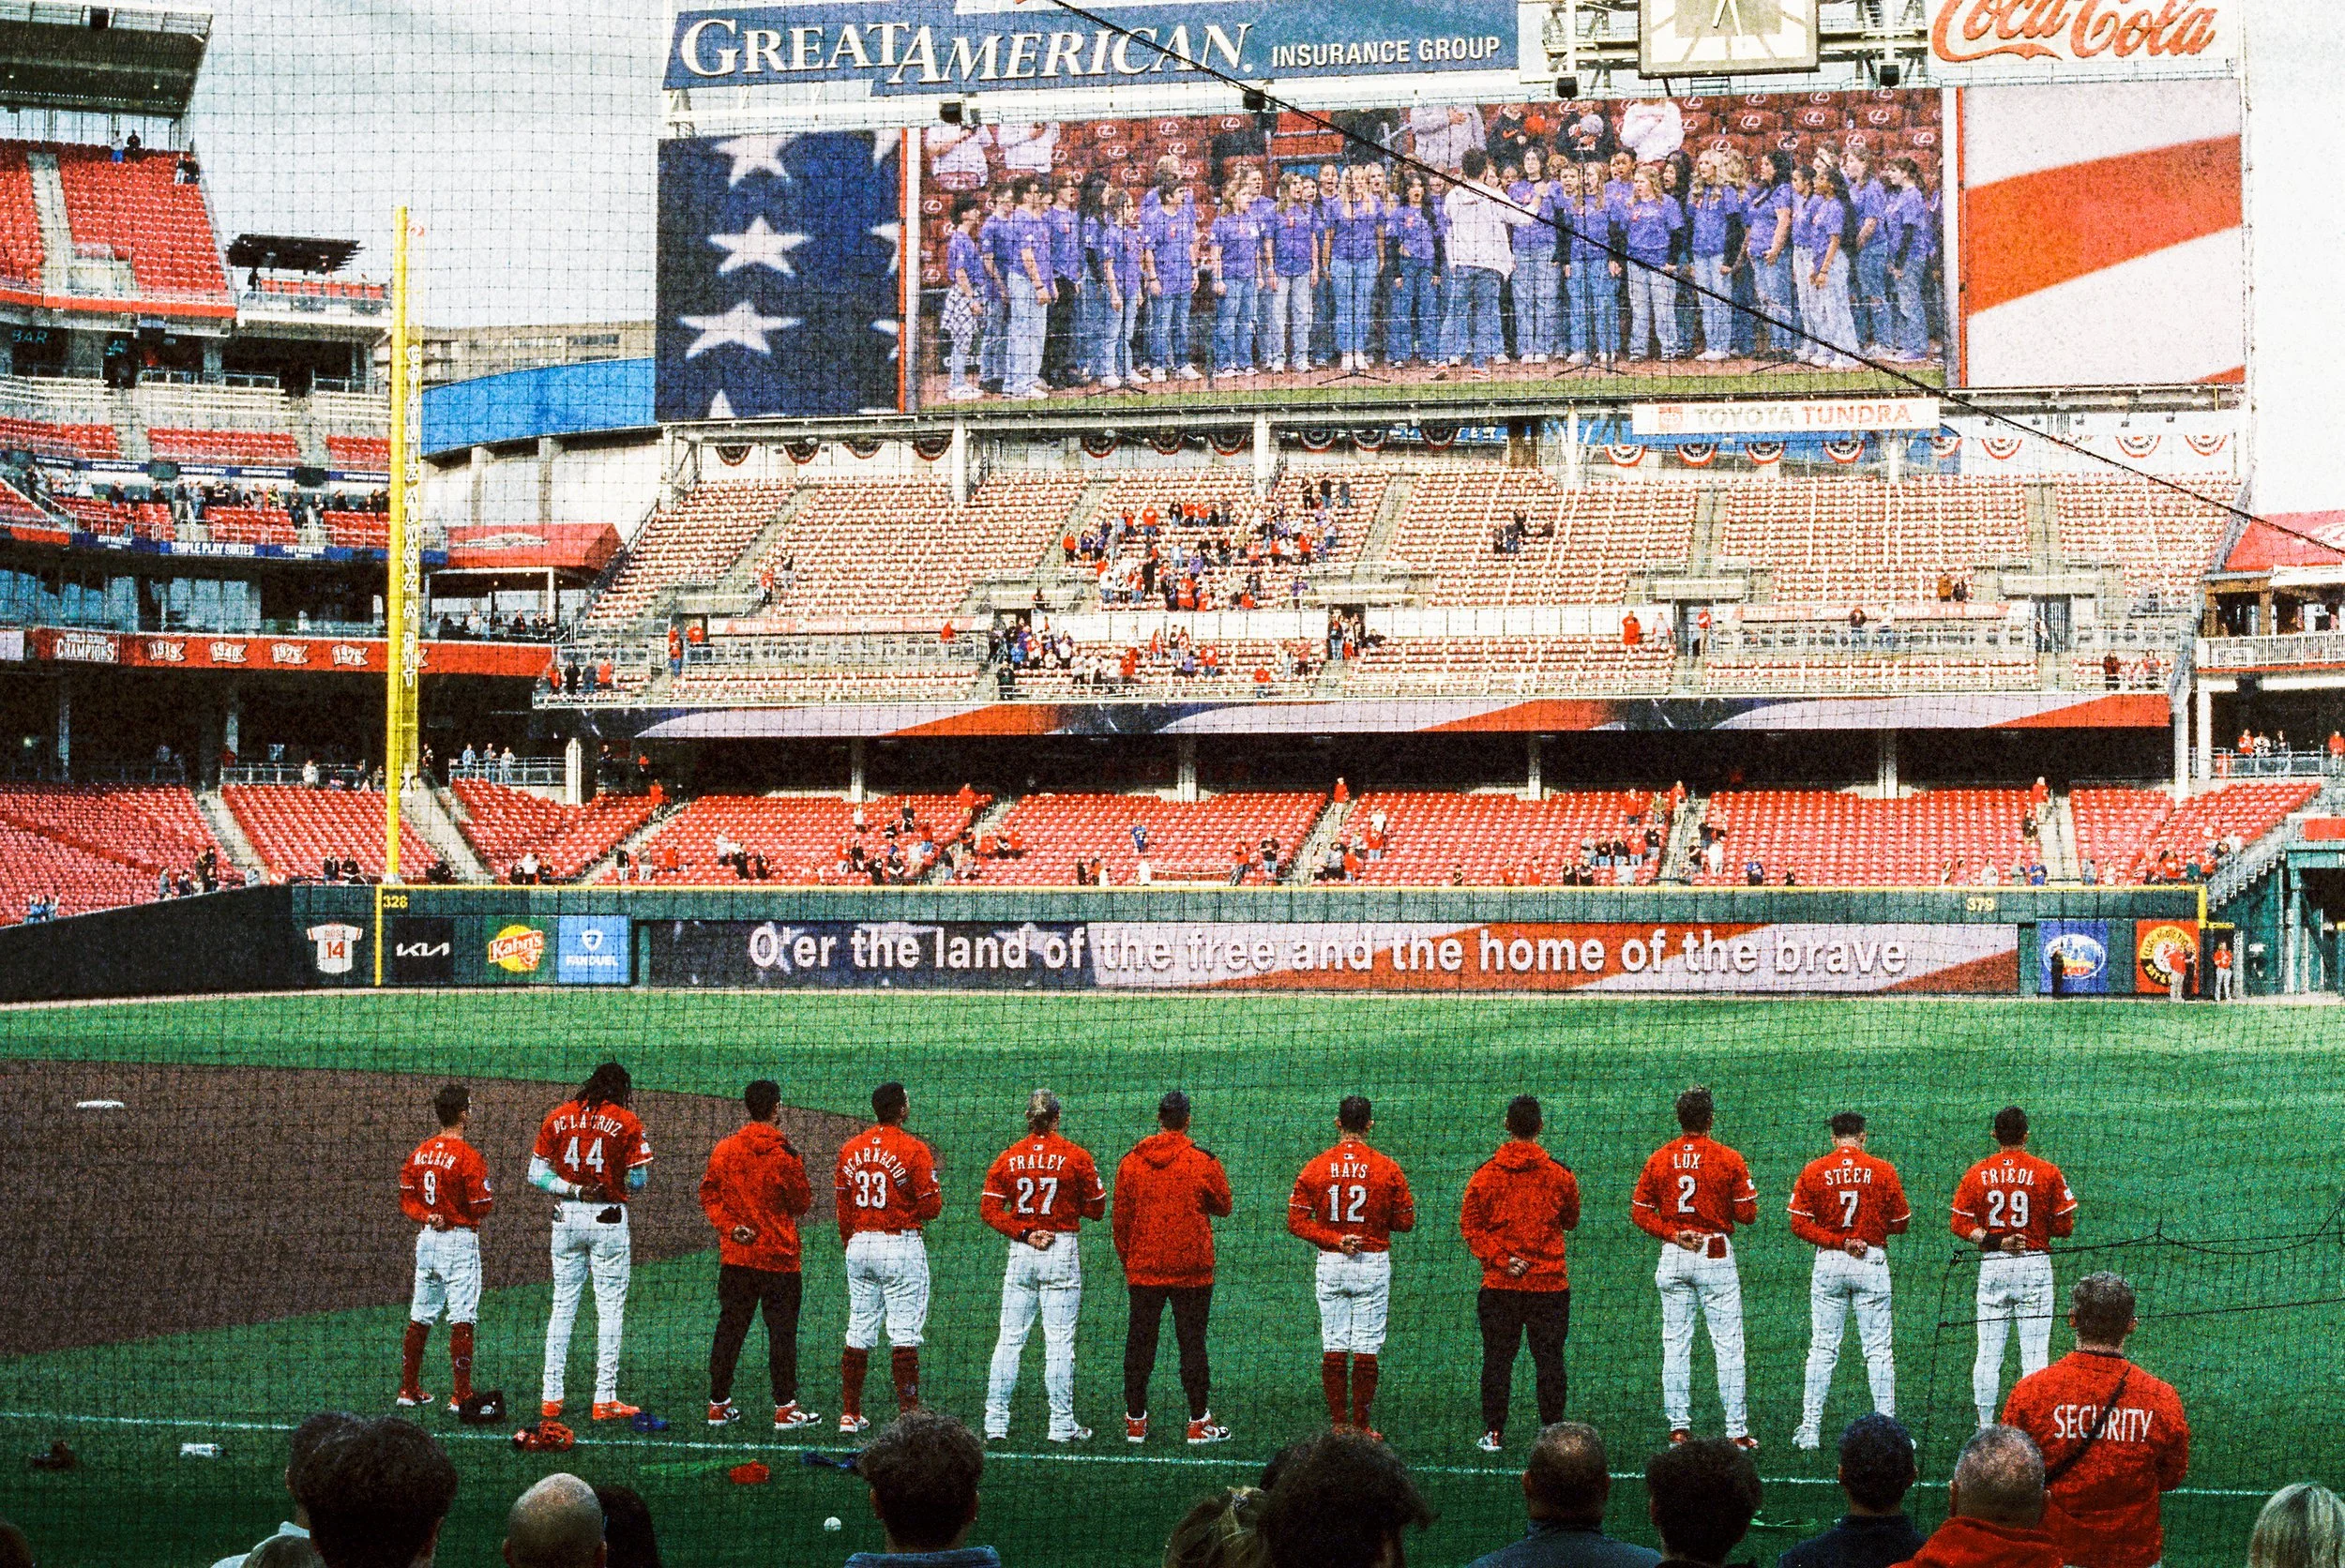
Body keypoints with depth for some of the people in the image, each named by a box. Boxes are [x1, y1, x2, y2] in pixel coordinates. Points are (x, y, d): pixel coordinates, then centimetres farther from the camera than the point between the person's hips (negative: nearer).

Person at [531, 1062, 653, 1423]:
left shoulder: (557, 1118, 6)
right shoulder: (625, 1122, -5)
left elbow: (536, 1175, 1)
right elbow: (638, 1181, -6)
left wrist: (571, 1189, -5)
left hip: (566, 1217, 3)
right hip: (608, 1219, -3)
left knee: (562, 1306, 10)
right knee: (610, 1308, 2)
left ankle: (550, 1396, 9)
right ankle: (605, 1399, 0)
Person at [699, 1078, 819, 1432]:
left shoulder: (724, 1149, 1)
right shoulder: (784, 1155, -12)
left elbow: (709, 1195, 3)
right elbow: (802, 1203, -4)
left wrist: (731, 1226, -2)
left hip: (734, 1255, 4)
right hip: (778, 1257, -4)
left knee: (730, 1327, 11)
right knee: (781, 1330, 2)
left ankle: (718, 1404, 14)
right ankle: (785, 1409, 4)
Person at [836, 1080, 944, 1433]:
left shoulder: (851, 1149, 5)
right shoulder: (914, 1150, -11)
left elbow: (842, 1205, 9)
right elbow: (931, 1207, -11)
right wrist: (933, 1186, 10)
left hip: (859, 1246, 5)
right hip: (901, 1245, -5)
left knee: (858, 1333, 10)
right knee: (904, 1334, -3)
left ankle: (849, 1414, 13)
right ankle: (908, 1414, -5)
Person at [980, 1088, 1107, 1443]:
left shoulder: (1009, 1157, 2)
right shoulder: (1075, 1156, -6)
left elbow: (989, 1209, -3)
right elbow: (1096, 1208, -2)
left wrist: (1023, 1232, -6)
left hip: (1020, 1253, 2)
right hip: (1062, 1252, -2)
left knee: (1009, 1339, 7)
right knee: (1059, 1341, 1)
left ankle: (995, 1421, 8)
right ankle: (1062, 1424, 3)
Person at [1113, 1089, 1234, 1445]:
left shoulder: (1131, 1162, 0)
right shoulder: (1203, 1162, -8)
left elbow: (1120, 1219, 5)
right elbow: (1223, 1207, 5)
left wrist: (1127, 1263, 15)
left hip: (1143, 1269, 2)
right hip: (1191, 1269, -2)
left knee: (1139, 1342, 8)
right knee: (1192, 1342, 3)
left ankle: (1135, 1421, 11)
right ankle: (1199, 1422, 5)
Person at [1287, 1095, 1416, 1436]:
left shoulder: (1315, 1167, -1)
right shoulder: (1387, 1168, -6)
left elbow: (1296, 1220, -4)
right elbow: (1406, 1221, -2)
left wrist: (1334, 1239, -7)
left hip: (1330, 1264, 2)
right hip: (1373, 1266, -2)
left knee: (1333, 1348, 7)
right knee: (1366, 1350, 2)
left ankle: (1337, 1424, 8)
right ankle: (1360, 1425, 3)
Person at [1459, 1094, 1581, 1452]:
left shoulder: (1486, 1173, -2)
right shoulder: (1559, 1174, -2)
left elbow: (1469, 1224, -5)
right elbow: (1571, 1222, 11)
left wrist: (1501, 1258, -8)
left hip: (1499, 1285, 0)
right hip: (1549, 1284, 0)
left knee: (1497, 1359, 7)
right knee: (1549, 1361, 5)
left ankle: (1494, 1433, 7)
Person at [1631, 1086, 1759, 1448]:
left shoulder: (1659, 1159, 1)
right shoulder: (1728, 1160, -8)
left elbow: (1640, 1211, 0)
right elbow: (1747, 1214, -7)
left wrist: (1673, 1233, -3)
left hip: (1672, 1256, 3)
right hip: (1716, 1255, -3)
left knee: (1675, 1343, 8)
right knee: (1728, 1345, 0)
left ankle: (1678, 1426, 8)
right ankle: (1737, 1429, -1)